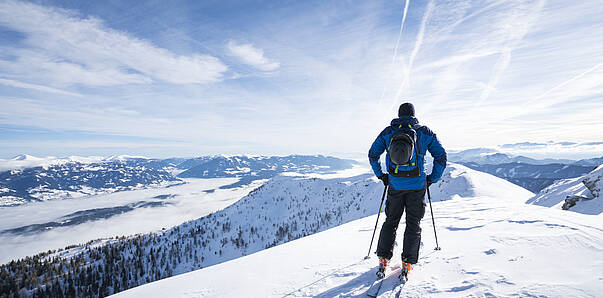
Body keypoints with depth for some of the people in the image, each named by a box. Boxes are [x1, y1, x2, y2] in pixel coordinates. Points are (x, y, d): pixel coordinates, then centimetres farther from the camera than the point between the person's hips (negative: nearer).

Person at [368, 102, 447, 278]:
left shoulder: (388, 132, 4)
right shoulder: (424, 132, 3)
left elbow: (372, 154, 6)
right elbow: (441, 156, 3)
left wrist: (381, 175, 14)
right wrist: (432, 178, 11)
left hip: (395, 185, 1)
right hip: (417, 186, -1)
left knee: (391, 221, 15)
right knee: (413, 224, 11)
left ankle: (383, 259, 17)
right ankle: (408, 263, 12)